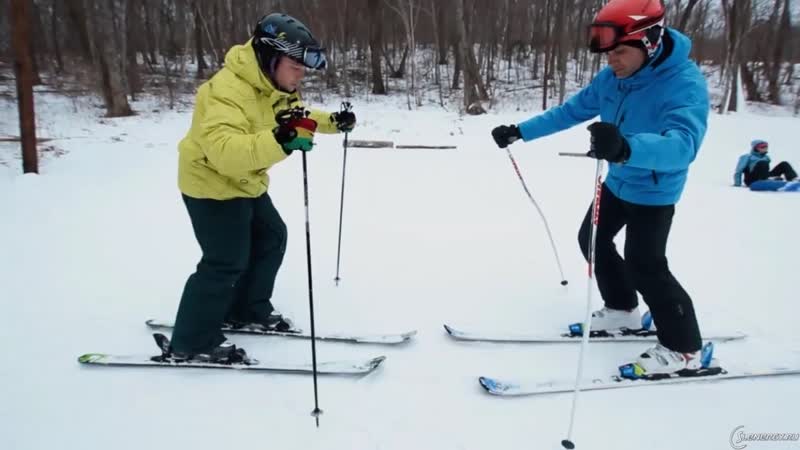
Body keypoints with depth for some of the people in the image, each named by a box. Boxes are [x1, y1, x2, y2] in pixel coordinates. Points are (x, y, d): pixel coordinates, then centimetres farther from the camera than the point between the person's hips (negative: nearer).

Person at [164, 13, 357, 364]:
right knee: (227, 262, -10)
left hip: (246, 183, 10)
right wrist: (279, 141, -59)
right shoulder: (226, 90, -31)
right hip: (211, 184, -10)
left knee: (271, 238, 15)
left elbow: (296, 117, 20)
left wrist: (332, 122, 6)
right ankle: (190, 344, 4)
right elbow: (225, 152, -46)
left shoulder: (274, 86, -1)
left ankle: (248, 311, 31)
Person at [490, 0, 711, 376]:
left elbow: (682, 145, -47)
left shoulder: (684, 83, -31)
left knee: (645, 267, -10)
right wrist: (520, 131, 0)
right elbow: (571, 111, 3)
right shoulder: (612, 77, -9)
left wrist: (626, 148, -67)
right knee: (592, 240, 16)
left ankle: (684, 349, 8)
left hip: (654, 193, -8)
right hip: (617, 184, 8)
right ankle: (622, 311, 35)